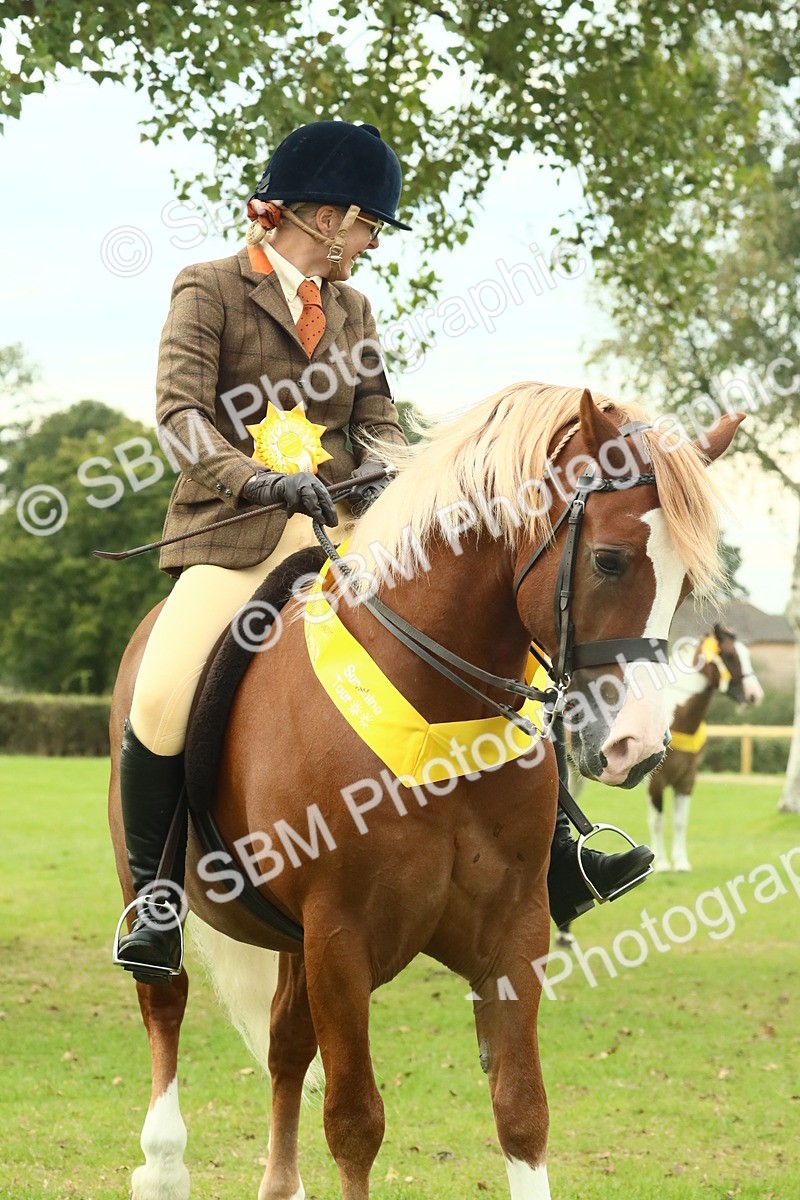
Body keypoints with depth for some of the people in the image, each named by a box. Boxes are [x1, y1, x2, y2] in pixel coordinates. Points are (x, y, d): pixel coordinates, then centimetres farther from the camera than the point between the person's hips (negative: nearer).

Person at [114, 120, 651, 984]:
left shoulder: (351, 310, 19)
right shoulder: (209, 290, -1)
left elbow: (378, 419, 15)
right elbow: (182, 412, -12)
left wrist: (378, 471, -9)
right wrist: (258, 479, -28)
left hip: (339, 531, 5)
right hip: (231, 537, -5)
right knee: (160, 699, -26)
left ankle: (548, 857, -7)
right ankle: (152, 889, -7)